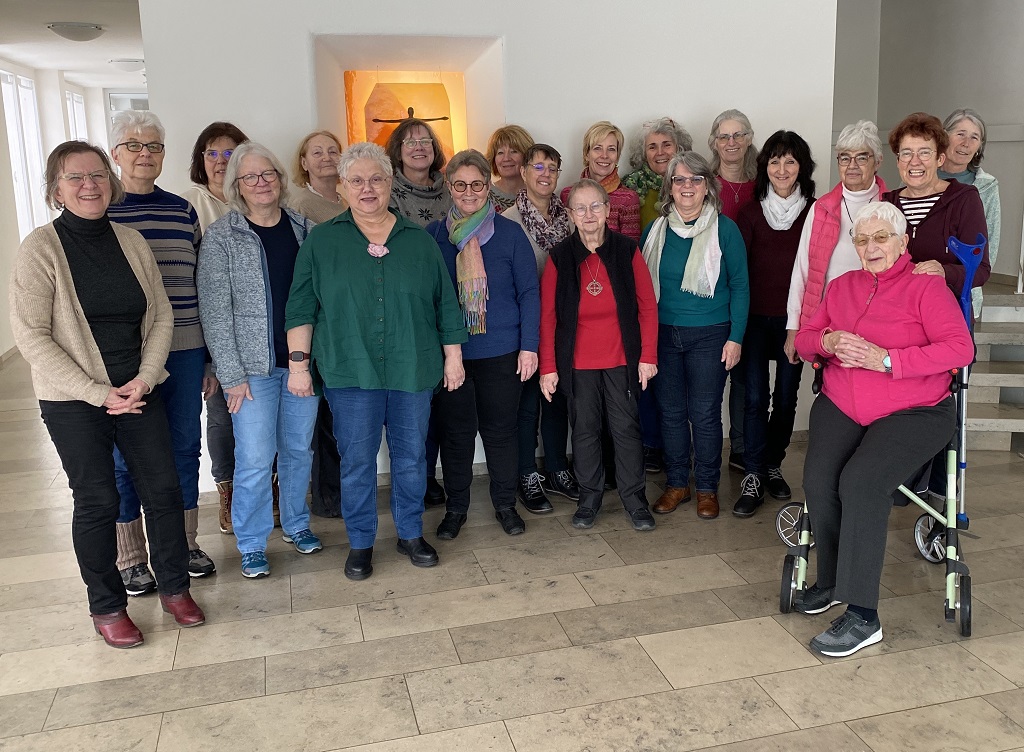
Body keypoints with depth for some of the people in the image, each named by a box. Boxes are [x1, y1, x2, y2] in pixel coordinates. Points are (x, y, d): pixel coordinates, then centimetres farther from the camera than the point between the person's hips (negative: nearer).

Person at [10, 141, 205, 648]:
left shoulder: (131, 242, 3)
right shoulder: (40, 248, -9)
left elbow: (162, 316, 6)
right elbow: (30, 336, -12)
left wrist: (145, 378, -8)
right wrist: (98, 393, -15)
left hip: (138, 391, 4)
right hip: (73, 401, -3)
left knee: (164, 488, 5)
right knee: (98, 501, 3)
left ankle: (175, 587, 24)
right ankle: (106, 607, 22)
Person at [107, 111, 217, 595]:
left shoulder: (183, 210, 8)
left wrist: (210, 357, 11)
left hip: (185, 351, 3)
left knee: (185, 448, 12)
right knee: (126, 457, 7)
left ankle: (185, 544, 29)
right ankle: (130, 559, 23)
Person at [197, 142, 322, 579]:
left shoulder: (304, 229, 6)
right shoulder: (221, 237, -5)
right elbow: (215, 311, -8)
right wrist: (232, 375, -12)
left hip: (302, 360, 4)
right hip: (252, 367, -3)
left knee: (299, 450, 14)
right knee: (255, 459, -2)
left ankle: (295, 524, 34)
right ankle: (252, 546, 16)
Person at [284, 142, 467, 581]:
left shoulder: (419, 241, 7)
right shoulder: (321, 241, 3)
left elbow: (446, 305, 9)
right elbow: (300, 308, 2)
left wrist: (453, 356, 6)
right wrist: (298, 362, -4)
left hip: (412, 371, 2)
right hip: (349, 372, -1)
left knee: (411, 456, 10)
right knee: (356, 461, 4)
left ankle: (411, 534, 27)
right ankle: (360, 544, 20)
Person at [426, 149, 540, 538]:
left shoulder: (510, 233, -2)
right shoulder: (433, 234, 2)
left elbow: (529, 292, -1)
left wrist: (529, 345, -6)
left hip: (501, 352, -1)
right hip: (448, 353, 1)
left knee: (500, 430, 10)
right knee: (455, 432, 10)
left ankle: (505, 503, 28)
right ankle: (456, 507, 26)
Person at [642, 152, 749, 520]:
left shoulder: (725, 229, -4)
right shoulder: (656, 230, 5)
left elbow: (739, 286, -3)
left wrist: (736, 337, -8)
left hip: (710, 336, -3)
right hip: (663, 334, 3)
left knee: (705, 414, 2)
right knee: (670, 411, 9)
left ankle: (707, 488, 18)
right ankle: (676, 483, 23)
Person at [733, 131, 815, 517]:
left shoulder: (814, 211, 1)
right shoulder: (751, 212, 2)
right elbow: (739, 266, 2)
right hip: (756, 316, 0)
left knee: (786, 395, 9)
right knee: (755, 396, -4)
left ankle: (772, 465, 25)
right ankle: (753, 477, 1)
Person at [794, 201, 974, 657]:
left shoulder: (926, 286, 0)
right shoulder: (842, 287, 17)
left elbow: (960, 348, -11)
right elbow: (804, 339, 17)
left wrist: (887, 360, -19)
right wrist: (828, 341, -7)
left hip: (912, 413, -4)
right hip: (840, 408, 4)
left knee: (861, 482, -29)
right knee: (818, 479, -23)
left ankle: (863, 616, -21)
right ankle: (830, 580, 1)